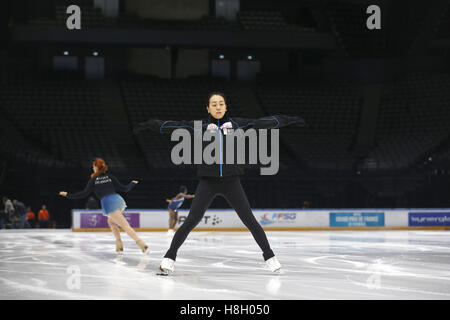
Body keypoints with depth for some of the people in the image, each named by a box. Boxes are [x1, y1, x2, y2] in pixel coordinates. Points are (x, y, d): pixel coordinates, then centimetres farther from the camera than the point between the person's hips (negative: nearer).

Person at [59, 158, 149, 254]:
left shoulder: (93, 180, 8)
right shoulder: (110, 177, 18)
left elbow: (84, 193, 6)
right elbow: (123, 188, 17)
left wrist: (68, 195, 15)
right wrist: (132, 184, 38)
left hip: (108, 203, -5)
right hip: (118, 199, 5)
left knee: (125, 226, -10)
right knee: (111, 222, 28)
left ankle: (142, 244, -22)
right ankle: (119, 245, 16)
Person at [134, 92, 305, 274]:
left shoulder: (235, 124, 6)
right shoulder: (200, 126, 2)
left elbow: (263, 123, 8)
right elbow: (176, 126, -6)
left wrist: (288, 120, 6)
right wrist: (151, 125, -16)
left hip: (231, 181, 1)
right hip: (208, 182, -1)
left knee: (249, 220, 1)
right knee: (191, 221, -6)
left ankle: (269, 256, 11)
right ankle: (170, 257, 2)